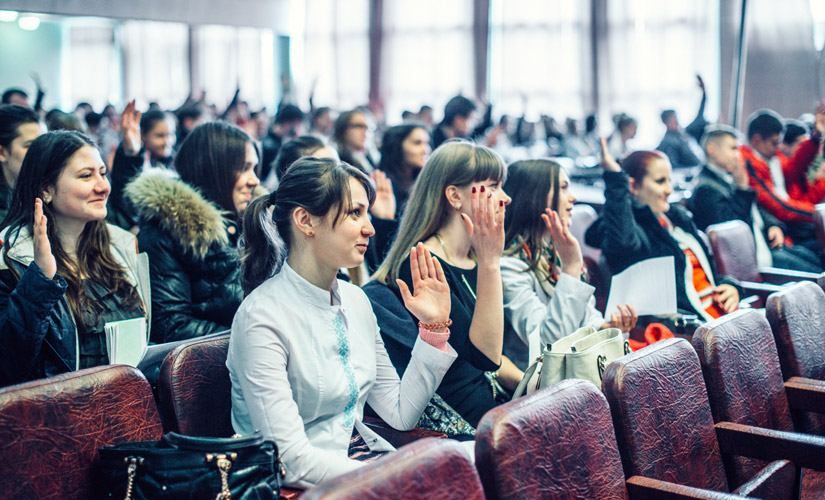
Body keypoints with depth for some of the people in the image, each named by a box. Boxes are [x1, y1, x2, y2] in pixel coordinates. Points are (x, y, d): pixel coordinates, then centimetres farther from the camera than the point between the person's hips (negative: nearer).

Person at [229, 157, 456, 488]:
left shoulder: (355, 299, 6)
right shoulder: (262, 319, -16)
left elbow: (401, 414, 10)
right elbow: (291, 460, -21)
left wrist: (434, 328, 1)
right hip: (306, 482, -6)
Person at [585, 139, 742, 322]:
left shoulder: (678, 217, 21)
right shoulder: (634, 226, -5)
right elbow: (623, 242, -33)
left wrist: (730, 286, 8)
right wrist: (615, 178, -28)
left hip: (723, 312, 9)